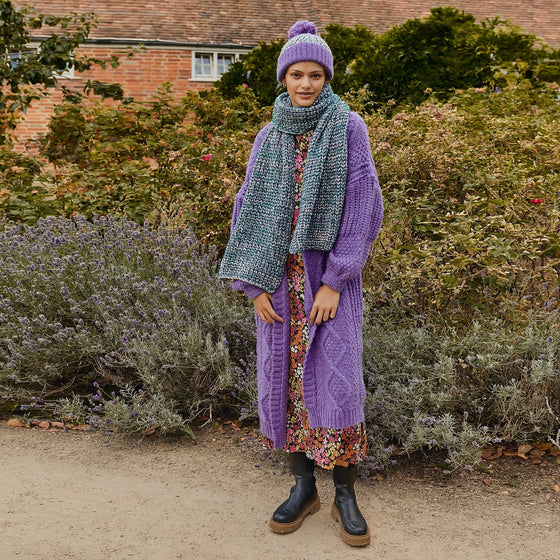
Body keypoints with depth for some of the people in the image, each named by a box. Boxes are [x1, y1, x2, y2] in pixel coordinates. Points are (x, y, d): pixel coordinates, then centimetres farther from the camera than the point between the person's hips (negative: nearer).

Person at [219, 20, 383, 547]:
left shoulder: (348, 127, -2)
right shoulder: (269, 137, 7)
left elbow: (361, 203, -8)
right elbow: (249, 208, 6)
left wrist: (334, 281, -14)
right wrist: (255, 285, -3)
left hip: (329, 269, -3)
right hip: (279, 272, 3)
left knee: (335, 379, -7)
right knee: (282, 376, 5)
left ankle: (345, 494, 10)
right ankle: (302, 486, 20)